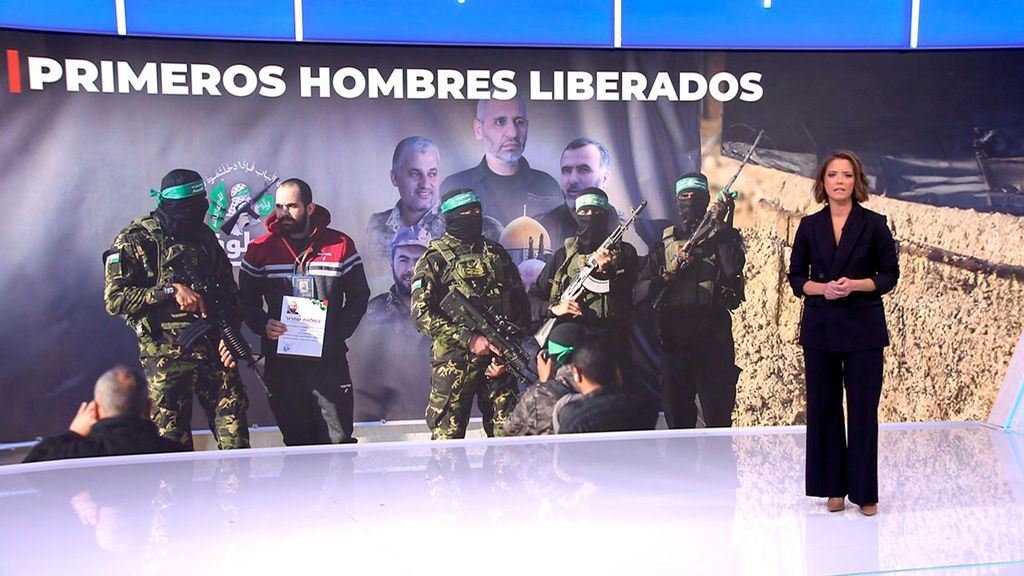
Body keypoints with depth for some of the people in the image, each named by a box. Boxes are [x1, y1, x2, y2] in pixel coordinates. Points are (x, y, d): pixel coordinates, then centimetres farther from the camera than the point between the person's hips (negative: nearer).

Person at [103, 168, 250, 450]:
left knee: (234, 432, 3)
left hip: (214, 350, 4)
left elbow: (230, 292, 14)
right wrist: (171, 290, -18)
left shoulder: (205, 236, 11)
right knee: (172, 439, 5)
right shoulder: (134, 241, -3)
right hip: (166, 358, -4)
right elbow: (114, 299, -12)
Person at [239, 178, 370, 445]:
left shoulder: (340, 245, 1)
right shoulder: (260, 249, 4)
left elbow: (359, 297, 4)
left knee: (339, 441, 1)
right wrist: (263, 325, -11)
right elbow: (247, 301, 9)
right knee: (296, 443, 12)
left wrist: (338, 333, -10)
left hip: (330, 361, -1)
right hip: (281, 362, 2)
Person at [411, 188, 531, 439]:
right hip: (454, 363, -4)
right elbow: (422, 313, -10)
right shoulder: (435, 258, 0)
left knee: (507, 431, 6)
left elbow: (521, 303, 14)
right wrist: (469, 339, -17)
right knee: (447, 436, 1)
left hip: (500, 359, 4)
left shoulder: (497, 254, 14)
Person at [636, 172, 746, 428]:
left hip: (713, 337, -3)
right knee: (676, 414, 10)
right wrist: (668, 274, -10)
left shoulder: (724, 236, 8)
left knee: (718, 416, -3)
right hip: (674, 339, 3)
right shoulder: (664, 244, 13)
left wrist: (721, 227, -12)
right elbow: (639, 292, 4)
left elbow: (733, 269, -14)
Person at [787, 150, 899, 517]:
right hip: (820, 327, 2)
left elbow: (890, 275, 1)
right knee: (824, 407, 5)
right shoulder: (809, 226, 6)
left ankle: (864, 490, 12)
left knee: (863, 409, 1)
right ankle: (834, 487, 17)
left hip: (863, 327, -2)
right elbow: (796, 277, 6)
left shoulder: (874, 224, 1)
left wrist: (855, 285, -16)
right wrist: (821, 288, -13)